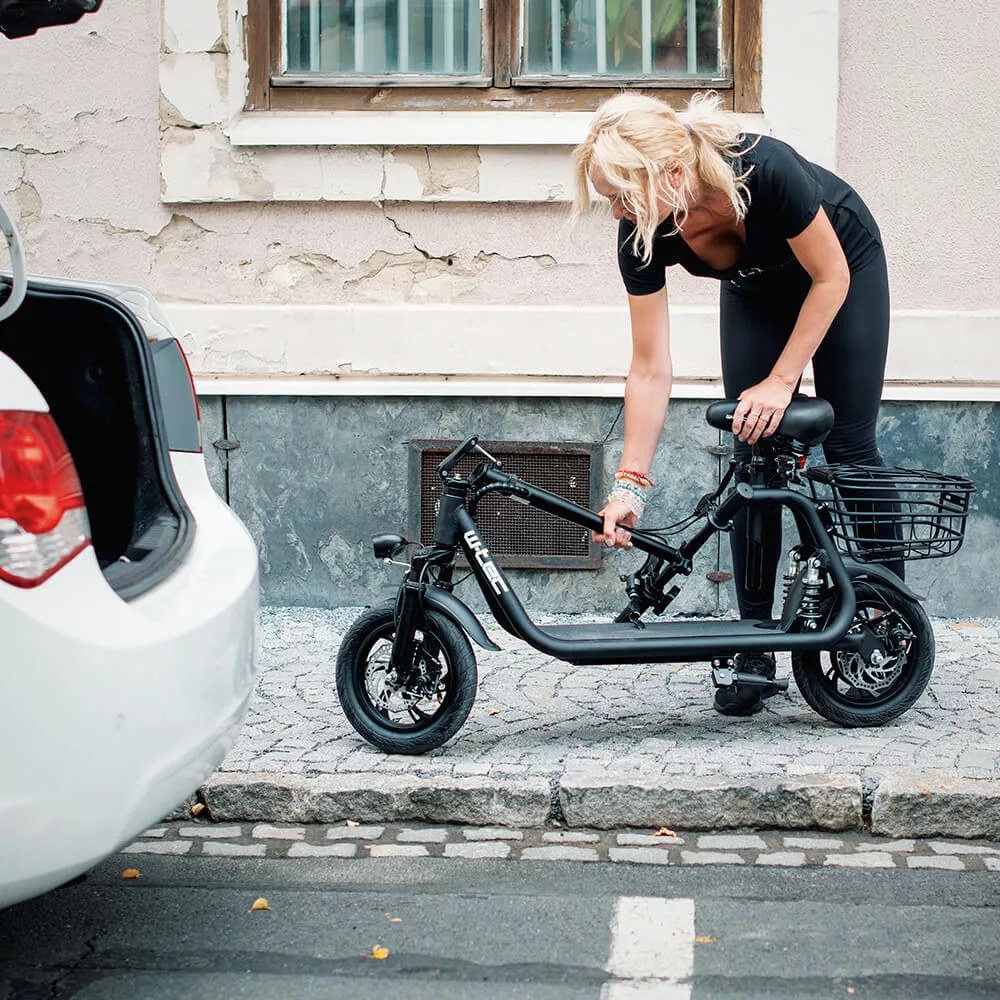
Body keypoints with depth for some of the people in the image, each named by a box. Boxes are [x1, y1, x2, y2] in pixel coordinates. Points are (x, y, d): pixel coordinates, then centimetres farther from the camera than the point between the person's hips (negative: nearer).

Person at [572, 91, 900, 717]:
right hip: (756, 289, 3)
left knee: (851, 450, -5)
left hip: (845, 268, -3)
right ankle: (755, 650, 0)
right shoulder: (643, 236, -28)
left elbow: (830, 278, -25)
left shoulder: (765, 170, -41)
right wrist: (631, 484, -25)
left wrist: (780, 382, -24)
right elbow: (651, 370, -22)